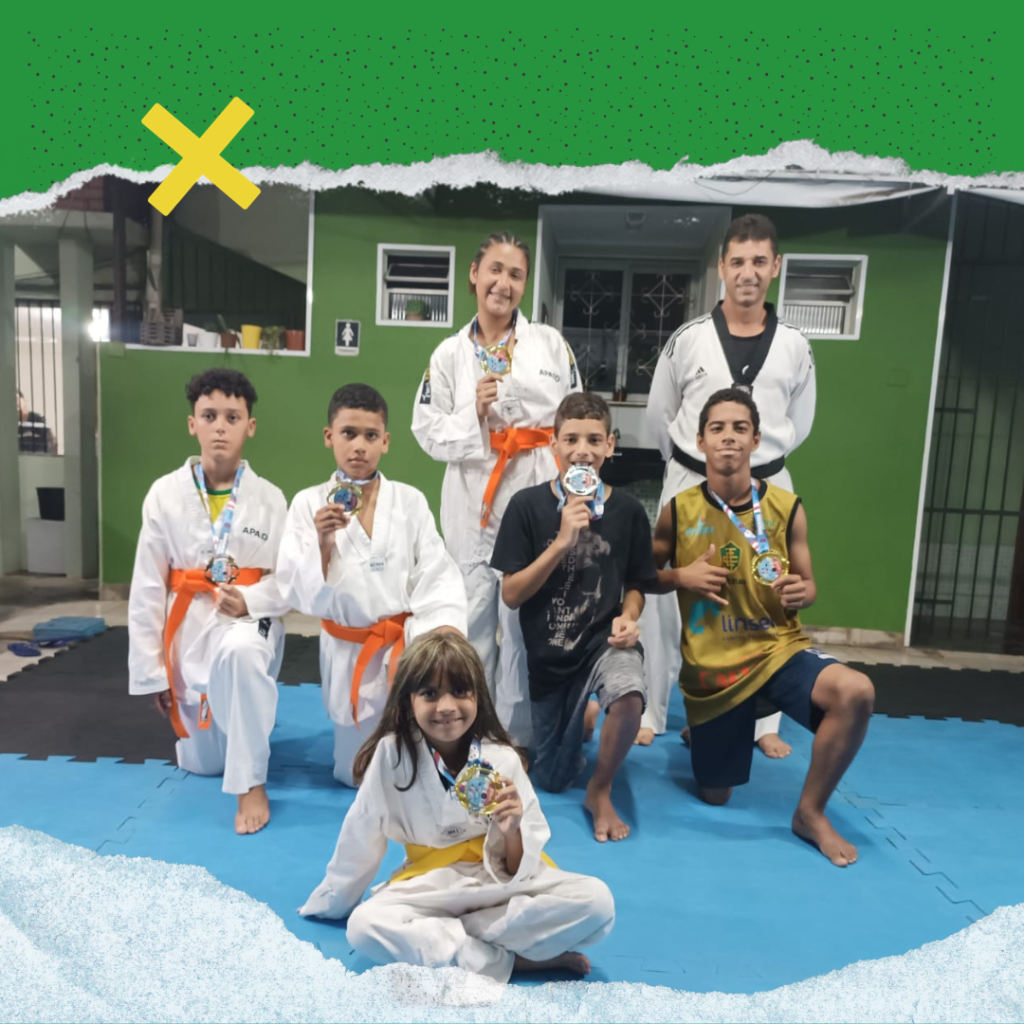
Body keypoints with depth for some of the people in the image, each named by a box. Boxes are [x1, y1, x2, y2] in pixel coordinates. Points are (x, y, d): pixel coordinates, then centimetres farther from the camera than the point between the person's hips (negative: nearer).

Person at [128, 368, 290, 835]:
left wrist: (252, 600, -24)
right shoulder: (165, 494, -7)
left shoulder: (269, 498, -8)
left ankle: (252, 784, -23)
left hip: (250, 621, -2)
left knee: (239, 654, -41)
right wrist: (151, 671, 0)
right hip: (189, 628, 2)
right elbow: (147, 587, -3)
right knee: (200, 764, 13)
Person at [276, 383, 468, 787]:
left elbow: (437, 577, -9)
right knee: (360, 774, 11)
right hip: (349, 651, 1)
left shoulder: (410, 501, -6)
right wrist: (323, 543, -25)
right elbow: (302, 594, -9)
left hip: (408, 639, 0)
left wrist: (446, 628, -25)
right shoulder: (309, 503, -6)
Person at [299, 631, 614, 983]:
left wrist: (513, 831, -29)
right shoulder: (392, 754, -18)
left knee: (597, 902, -22)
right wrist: (331, 902, 9)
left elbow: (517, 871, -8)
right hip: (431, 886, 0)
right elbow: (361, 839, -2)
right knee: (365, 926, -29)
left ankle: (436, 935, -18)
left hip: (503, 882, 1)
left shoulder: (502, 760, -14)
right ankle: (512, 960, -19)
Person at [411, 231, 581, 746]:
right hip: (474, 498, 1)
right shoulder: (449, 353, 5)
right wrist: (473, 414, -13)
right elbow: (428, 433, 2)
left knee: (528, 620, 5)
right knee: (471, 617, 8)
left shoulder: (551, 342, 4)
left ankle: (516, 734, 22)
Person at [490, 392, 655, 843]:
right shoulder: (527, 505, -12)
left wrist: (628, 617, -15)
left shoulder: (627, 509, -7)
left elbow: (634, 586, 7)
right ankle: (586, 714, 49)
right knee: (552, 780, 14)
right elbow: (511, 595, -13)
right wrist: (562, 541, -24)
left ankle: (600, 792, -4)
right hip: (547, 653, 1)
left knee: (629, 696, -37)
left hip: (605, 641, 0)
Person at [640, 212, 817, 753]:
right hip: (691, 487, -1)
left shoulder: (793, 346, -1)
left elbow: (798, 422, 11)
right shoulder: (689, 339, -6)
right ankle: (649, 712, 24)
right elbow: (660, 415, 5)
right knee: (667, 602, 5)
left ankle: (762, 721, 31)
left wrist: (758, 462, 9)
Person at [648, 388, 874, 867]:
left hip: (779, 647, 0)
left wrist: (800, 593, -19)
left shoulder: (787, 507, -6)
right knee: (714, 795, 11)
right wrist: (682, 577, -16)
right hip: (710, 662, 0)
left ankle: (810, 812, -6)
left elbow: (807, 585, 5)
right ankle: (699, 729, 49)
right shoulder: (679, 510, -8)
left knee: (856, 692, -32)